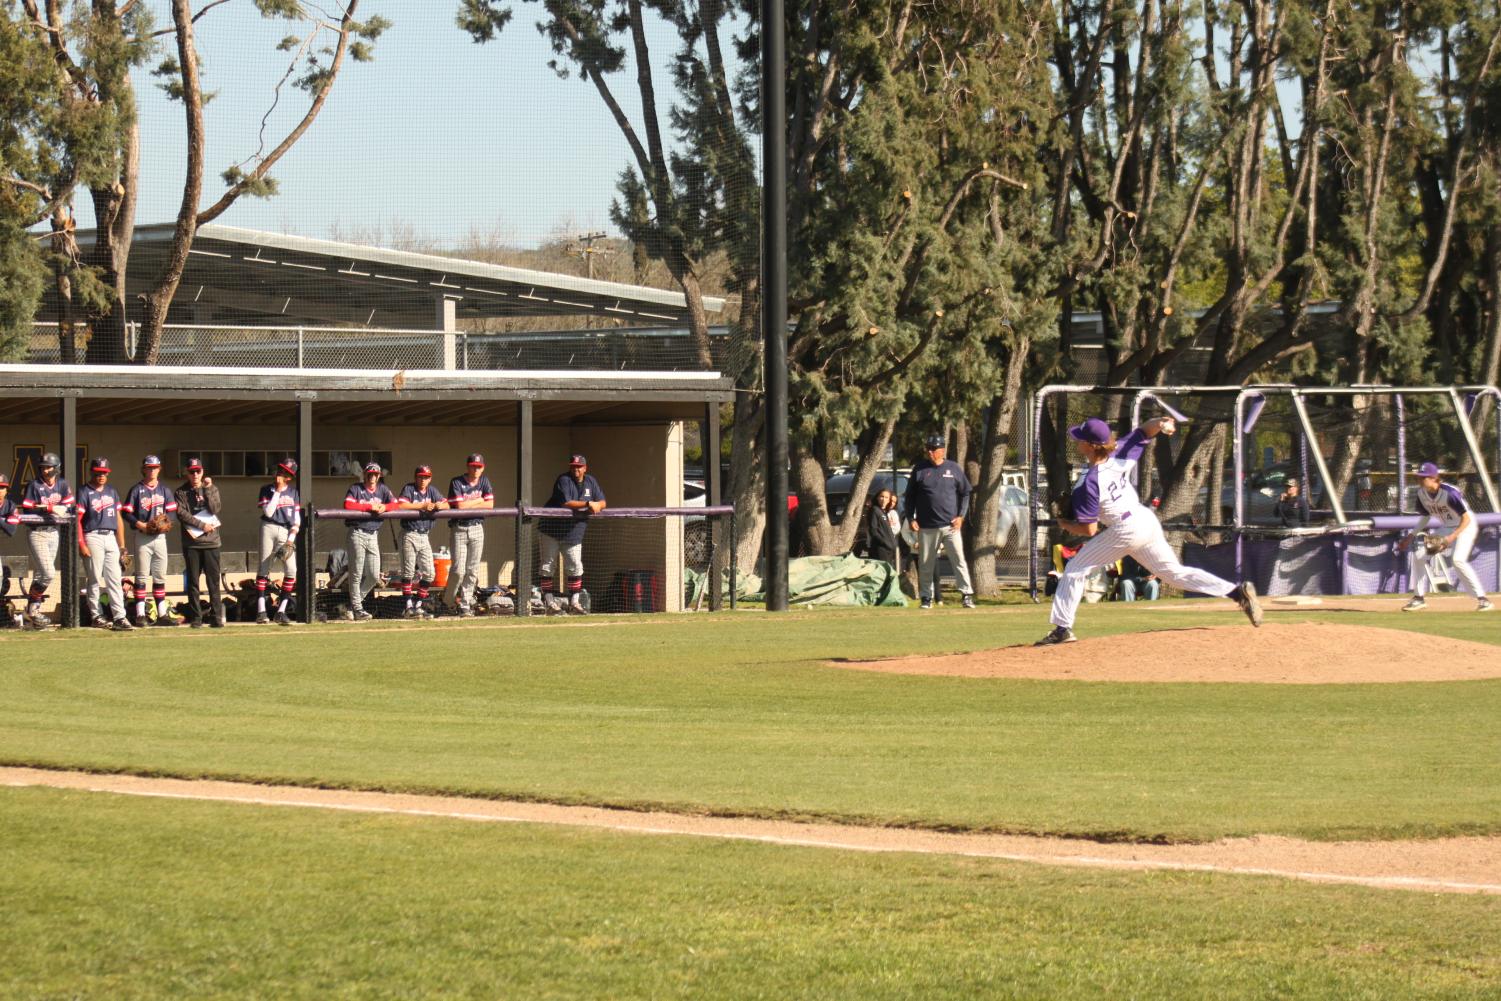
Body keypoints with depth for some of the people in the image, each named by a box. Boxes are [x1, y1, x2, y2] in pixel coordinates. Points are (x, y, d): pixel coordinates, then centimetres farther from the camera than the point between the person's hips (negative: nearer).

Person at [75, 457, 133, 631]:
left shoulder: (112, 492, 17)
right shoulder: (84, 493, -1)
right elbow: (77, 520, -6)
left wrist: (122, 545, 14)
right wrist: (81, 544, -15)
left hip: (111, 537, 5)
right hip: (93, 537, -5)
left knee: (114, 579, -2)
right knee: (95, 579, -1)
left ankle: (120, 617, -8)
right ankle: (96, 615, 4)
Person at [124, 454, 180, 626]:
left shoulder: (164, 490, 11)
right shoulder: (136, 490, 0)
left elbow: (172, 511, 10)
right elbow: (126, 512, -3)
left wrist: (166, 523, -10)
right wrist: (140, 524, -16)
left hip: (160, 535, 4)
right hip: (142, 535, -4)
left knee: (160, 576, 8)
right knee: (141, 576, -5)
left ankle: (162, 614, 11)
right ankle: (140, 614, -5)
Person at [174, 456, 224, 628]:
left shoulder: (212, 489, 12)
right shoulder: (181, 493, 7)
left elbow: (215, 508, -3)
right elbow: (181, 514, -5)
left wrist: (207, 489, -10)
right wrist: (202, 525, -11)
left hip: (211, 542, 1)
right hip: (191, 542, -1)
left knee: (214, 580, -3)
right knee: (193, 581, 1)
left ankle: (216, 616, -2)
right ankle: (196, 618, 4)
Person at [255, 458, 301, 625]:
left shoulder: (293, 492, 11)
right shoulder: (267, 490, 3)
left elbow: (297, 519, 9)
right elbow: (268, 512, -11)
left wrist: (291, 539, -3)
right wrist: (277, 491, -10)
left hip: (286, 533, 2)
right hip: (269, 529, -2)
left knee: (291, 569, -10)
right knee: (263, 569, -5)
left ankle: (281, 611, -5)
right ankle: (261, 611, -5)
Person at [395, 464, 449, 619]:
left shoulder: (432, 491, 12)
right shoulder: (409, 489, -4)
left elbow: (447, 505, 9)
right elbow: (401, 505, -21)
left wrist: (439, 505, -15)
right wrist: (423, 505, -20)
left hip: (425, 536, 6)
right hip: (409, 535, -6)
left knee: (429, 573, 3)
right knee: (408, 571, -8)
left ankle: (418, 605, 12)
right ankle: (408, 606, -6)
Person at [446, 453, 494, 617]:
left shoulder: (484, 481, 7)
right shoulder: (457, 482, -7)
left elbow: (490, 504, -3)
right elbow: (459, 505, -19)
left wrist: (468, 504, -9)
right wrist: (478, 501, -6)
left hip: (477, 529, 4)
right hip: (459, 529, -4)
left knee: (472, 570, 2)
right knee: (458, 570, -10)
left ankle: (465, 605, 9)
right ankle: (448, 600, 11)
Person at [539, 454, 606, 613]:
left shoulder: (590, 482, 7)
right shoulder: (563, 480, -13)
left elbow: (602, 502, 8)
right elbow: (566, 503, -23)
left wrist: (597, 506, -16)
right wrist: (588, 504, -24)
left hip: (574, 533, 5)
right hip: (553, 528, -5)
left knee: (575, 567, 3)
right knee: (548, 565, -2)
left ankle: (574, 603, 8)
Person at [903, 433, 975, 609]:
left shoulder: (953, 468, 5)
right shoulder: (920, 469, 6)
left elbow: (965, 493, 11)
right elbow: (910, 496, 10)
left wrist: (961, 516, 0)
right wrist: (910, 518, 0)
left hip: (950, 525, -1)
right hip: (927, 527, 1)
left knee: (959, 560, -7)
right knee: (926, 565, 4)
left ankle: (967, 595, -6)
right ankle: (926, 597, 12)